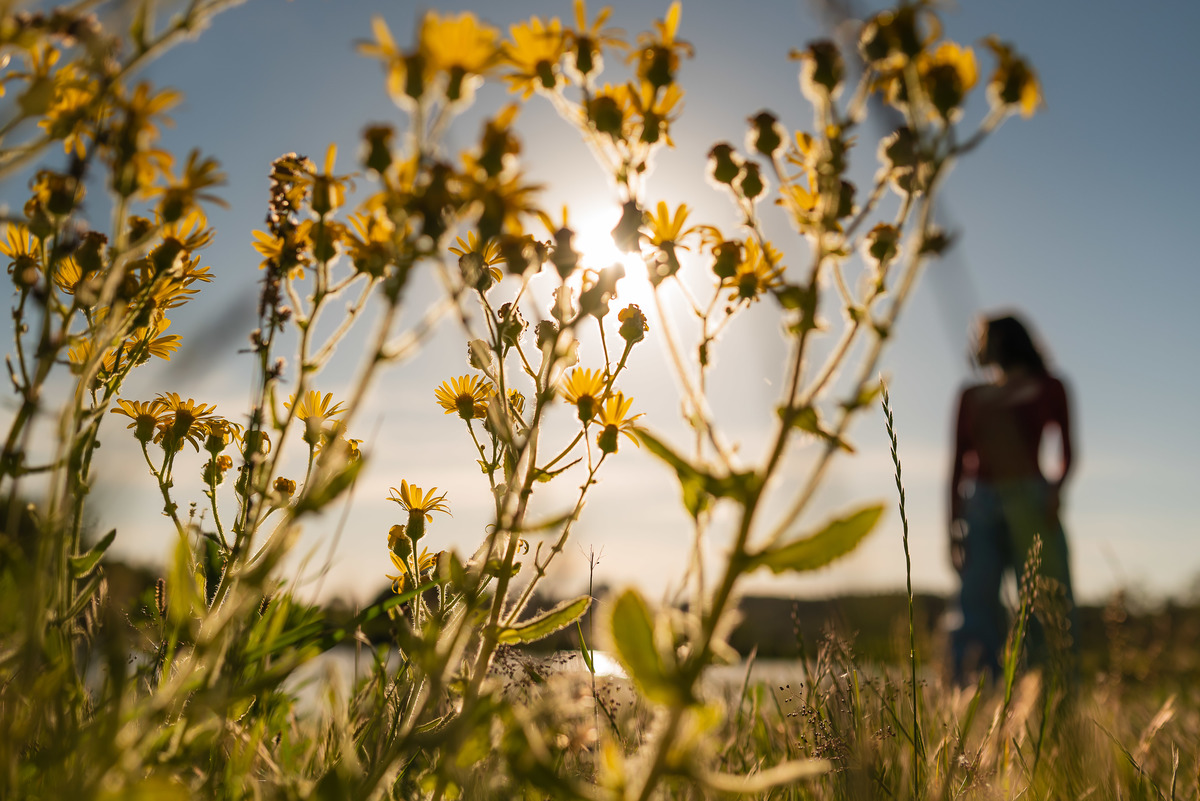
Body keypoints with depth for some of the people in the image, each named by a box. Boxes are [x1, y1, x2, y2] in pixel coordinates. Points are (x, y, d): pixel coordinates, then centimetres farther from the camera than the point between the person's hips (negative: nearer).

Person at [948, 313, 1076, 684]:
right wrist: (954, 526, 6)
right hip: (980, 506, 2)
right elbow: (959, 464, 13)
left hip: (1031, 504, -2)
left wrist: (1056, 487, -17)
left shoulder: (1048, 389, 10)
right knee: (977, 607, -8)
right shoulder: (971, 396, 16)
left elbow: (1067, 451, 3)